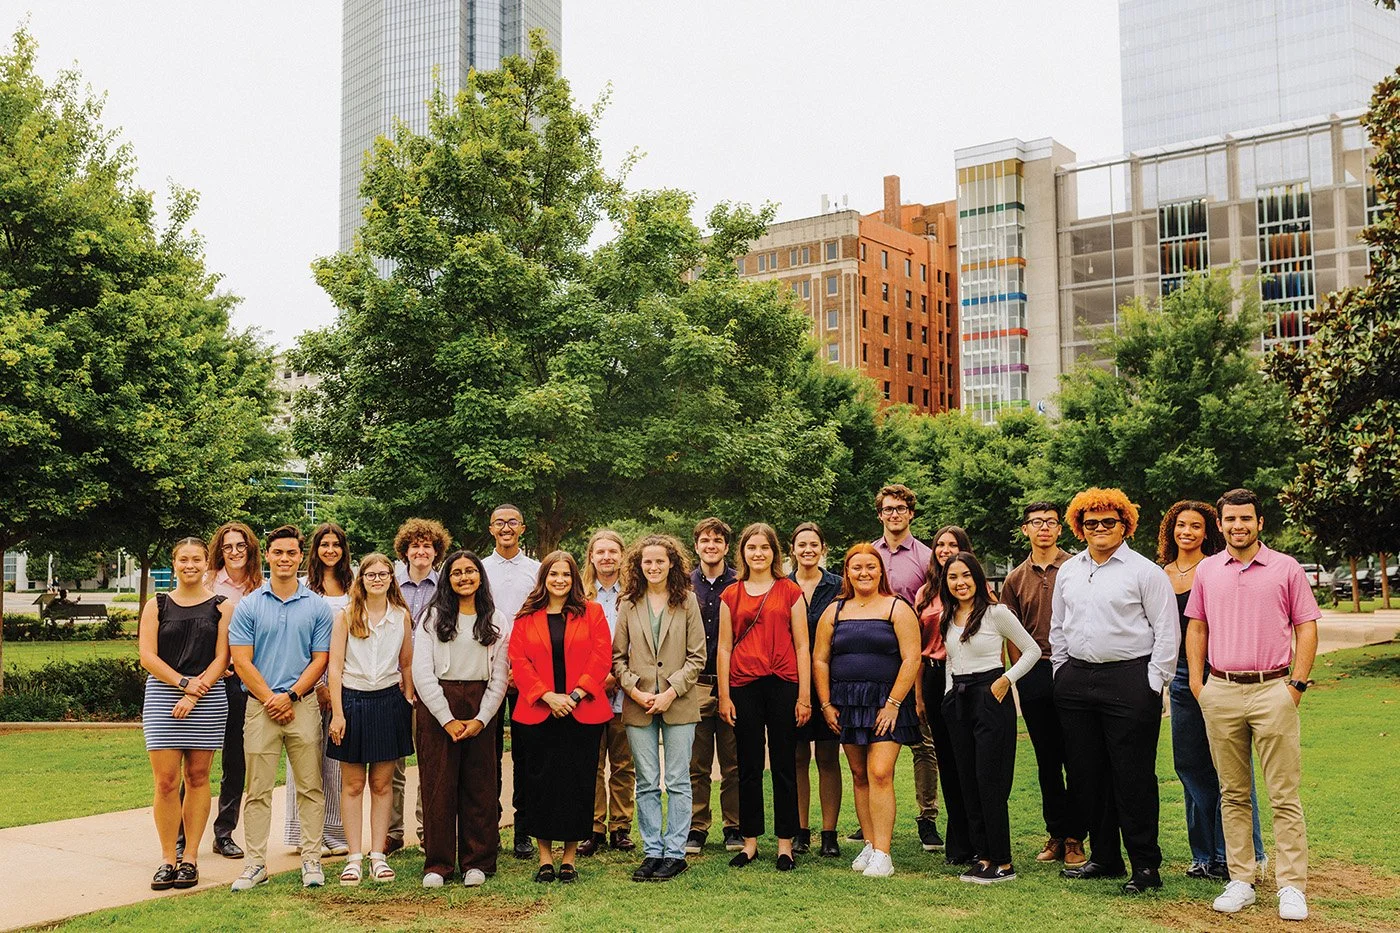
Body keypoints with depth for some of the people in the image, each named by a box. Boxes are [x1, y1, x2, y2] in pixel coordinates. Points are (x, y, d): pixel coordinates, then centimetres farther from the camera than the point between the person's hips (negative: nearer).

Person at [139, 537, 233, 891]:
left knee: (197, 777, 4)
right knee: (166, 781, -4)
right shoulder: (157, 605, 9)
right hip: (162, 695, 0)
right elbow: (148, 656, 1)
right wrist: (183, 682, -11)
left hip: (208, 698, 0)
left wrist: (195, 694, -12)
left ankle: (190, 858, 11)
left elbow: (221, 658, 0)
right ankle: (167, 858, 6)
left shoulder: (221, 607, 6)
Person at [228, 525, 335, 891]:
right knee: (258, 790, 3)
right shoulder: (248, 606, 4)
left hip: (304, 704, 1)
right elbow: (241, 660, -1)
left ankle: (311, 861, 11)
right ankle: (255, 864, 9)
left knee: (310, 788, 3)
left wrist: (290, 695, -8)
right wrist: (269, 698, -8)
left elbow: (320, 659, 3)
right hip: (260, 705, 0)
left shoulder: (317, 607, 6)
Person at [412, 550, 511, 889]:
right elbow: (422, 672, -4)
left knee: (479, 784, 3)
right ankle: (437, 864, 8)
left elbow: (500, 676, 6)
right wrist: (448, 719, -10)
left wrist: (481, 719, -6)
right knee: (438, 784, 0)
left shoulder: (497, 620, 8)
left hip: (480, 707, 1)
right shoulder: (434, 617, 4)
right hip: (437, 706, -1)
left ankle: (477, 862, 13)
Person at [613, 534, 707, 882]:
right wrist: (635, 690, -6)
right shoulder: (629, 604, 6)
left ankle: (675, 853, 10)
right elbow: (617, 656, 7)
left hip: (679, 704, -2)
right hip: (638, 705, 2)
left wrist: (672, 691, -10)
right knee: (646, 784, 6)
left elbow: (697, 656, 0)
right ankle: (652, 851, 14)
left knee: (677, 782, 2)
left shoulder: (687, 602, 2)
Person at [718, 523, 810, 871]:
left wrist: (804, 696, -3)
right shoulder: (731, 595, 9)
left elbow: (802, 646, 2)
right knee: (749, 767, 7)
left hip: (782, 685, -1)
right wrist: (724, 696, 3)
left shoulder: (790, 592, 4)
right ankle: (750, 841, 17)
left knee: (784, 767, 3)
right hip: (744, 687, 2)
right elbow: (724, 647, 8)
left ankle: (785, 844, 12)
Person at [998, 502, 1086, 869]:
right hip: (1034, 675, 4)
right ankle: (1055, 832, 19)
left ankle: (1075, 837, 6)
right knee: (1046, 760, 10)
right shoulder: (1016, 579, 11)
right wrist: (1023, 675, 3)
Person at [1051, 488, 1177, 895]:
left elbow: (1166, 631, -5)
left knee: (1134, 776, -3)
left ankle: (1145, 865, 7)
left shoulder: (1145, 571, -3)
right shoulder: (1068, 571, 13)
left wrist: (1153, 683, -8)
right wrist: (1061, 672, 14)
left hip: (1130, 681, -6)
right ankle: (1104, 857, 22)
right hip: (1077, 679, 6)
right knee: (1086, 774, 10)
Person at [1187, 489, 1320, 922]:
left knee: (1284, 796, -1)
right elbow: (1197, 628, 14)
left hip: (1272, 690, -3)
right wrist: (1197, 684, 6)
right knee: (1232, 795, 9)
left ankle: (1292, 887, 4)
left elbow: (1306, 627, 3)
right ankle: (1240, 881, 16)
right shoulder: (1206, 570, 10)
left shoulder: (1286, 568, 2)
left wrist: (1298, 683, -5)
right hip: (1221, 692, 3)